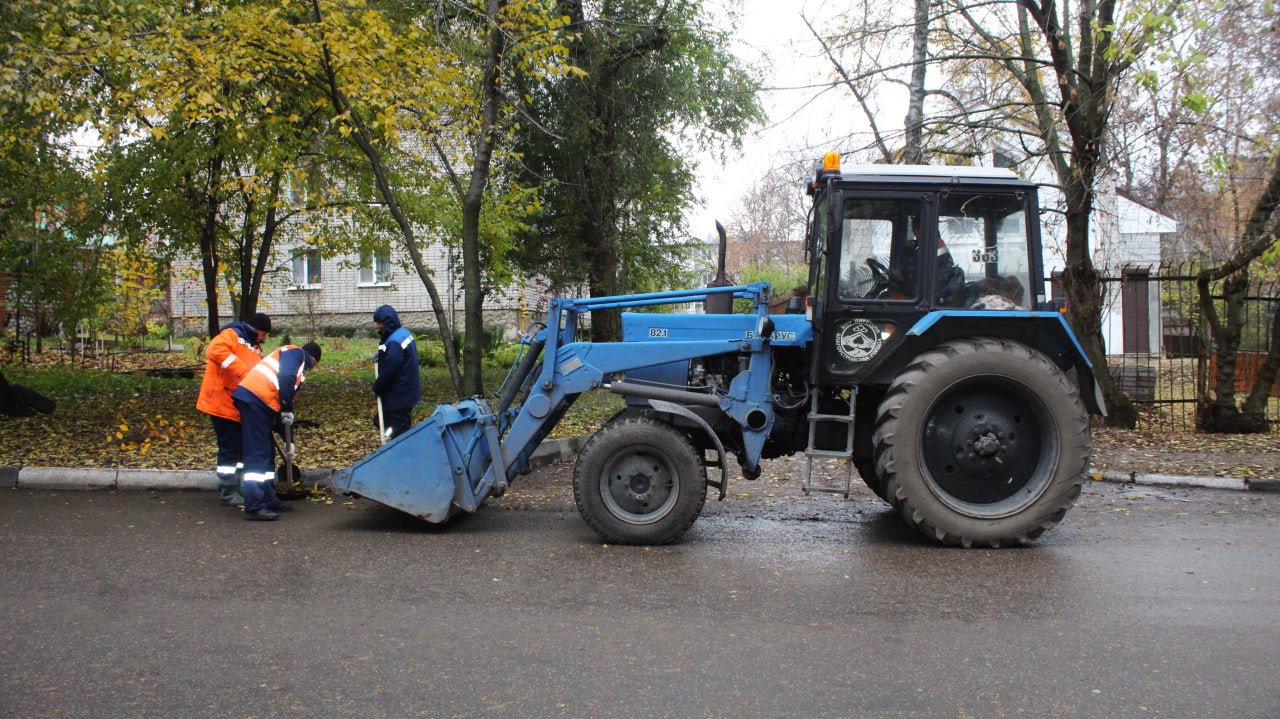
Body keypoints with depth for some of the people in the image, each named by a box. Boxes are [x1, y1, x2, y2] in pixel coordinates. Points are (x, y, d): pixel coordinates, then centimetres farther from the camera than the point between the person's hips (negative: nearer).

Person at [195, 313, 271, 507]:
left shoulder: (254, 347, 19)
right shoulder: (232, 335, -9)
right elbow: (214, 350, -29)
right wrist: (242, 370, -33)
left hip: (240, 406, 9)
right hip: (222, 403, -9)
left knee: (241, 446, 14)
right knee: (230, 447, -6)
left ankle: (234, 488, 25)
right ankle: (228, 492, 1)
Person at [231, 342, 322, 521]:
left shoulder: (299, 369, 30)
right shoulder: (296, 352, 4)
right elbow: (286, 377, -17)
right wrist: (287, 409, -11)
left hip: (262, 403, 10)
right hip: (255, 397, -10)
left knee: (267, 452, 15)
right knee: (257, 454, -11)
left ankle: (268, 501, 23)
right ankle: (255, 507, -13)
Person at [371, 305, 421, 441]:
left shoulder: (394, 343, -25)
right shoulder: (404, 333, 7)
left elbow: (388, 371, -23)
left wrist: (377, 388, -7)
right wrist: (381, 356, 6)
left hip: (399, 397, -10)